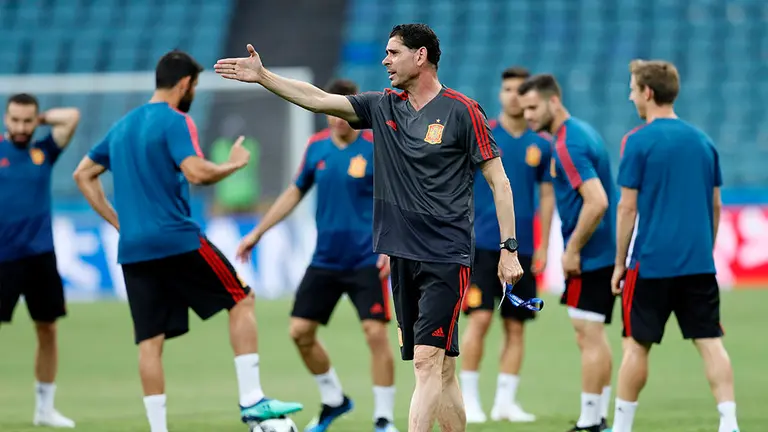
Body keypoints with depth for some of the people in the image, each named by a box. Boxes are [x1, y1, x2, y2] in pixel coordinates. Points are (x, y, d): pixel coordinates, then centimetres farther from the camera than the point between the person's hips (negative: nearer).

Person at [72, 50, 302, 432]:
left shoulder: (123, 126, 17)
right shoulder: (175, 121, -7)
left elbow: (82, 175, 22)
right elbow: (195, 172, -21)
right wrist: (234, 163, -4)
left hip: (133, 250, 7)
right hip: (177, 241, -7)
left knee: (149, 342, 4)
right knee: (241, 300, 6)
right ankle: (251, 401, -1)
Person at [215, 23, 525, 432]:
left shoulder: (462, 111, -6)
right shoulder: (383, 106, 11)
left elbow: (498, 181, -4)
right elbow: (319, 99, 10)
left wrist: (509, 249, -8)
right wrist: (263, 76, 2)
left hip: (447, 257, -6)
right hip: (403, 256, 6)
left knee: (428, 361, -15)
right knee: (441, 372, 9)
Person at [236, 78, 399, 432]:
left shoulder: (376, 148, -10)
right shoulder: (317, 147, 4)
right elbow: (295, 193, 17)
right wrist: (257, 233, 16)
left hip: (366, 261, -5)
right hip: (325, 259, 5)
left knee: (375, 333, -14)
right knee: (300, 332, 4)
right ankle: (333, 400, 25)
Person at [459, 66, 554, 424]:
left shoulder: (540, 145, 6)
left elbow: (546, 196, 11)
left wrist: (543, 246, 5)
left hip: (522, 247, 3)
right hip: (484, 243, -3)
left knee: (515, 326, 3)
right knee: (479, 318, -10)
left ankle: (505, 401, 9)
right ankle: (469, 398, -1)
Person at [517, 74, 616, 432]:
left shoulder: (568, 144, -18)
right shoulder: (581, 132, 13)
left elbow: (596, 202, -27)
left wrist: (573, 249, -19)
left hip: (590, 255, -10)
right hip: (603, 253, 10)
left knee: (589, 338, -6)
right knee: (593, 337, 14)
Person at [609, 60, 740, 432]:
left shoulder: (638, 141, -7)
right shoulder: (702, 141, 10)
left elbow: (627, 207, -7)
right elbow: (715, 206, 14)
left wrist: (619, 263, 1)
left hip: (652, 262, -4)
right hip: (698, 262, 4)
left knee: (636, 345, 6)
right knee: (710, 342, 1)